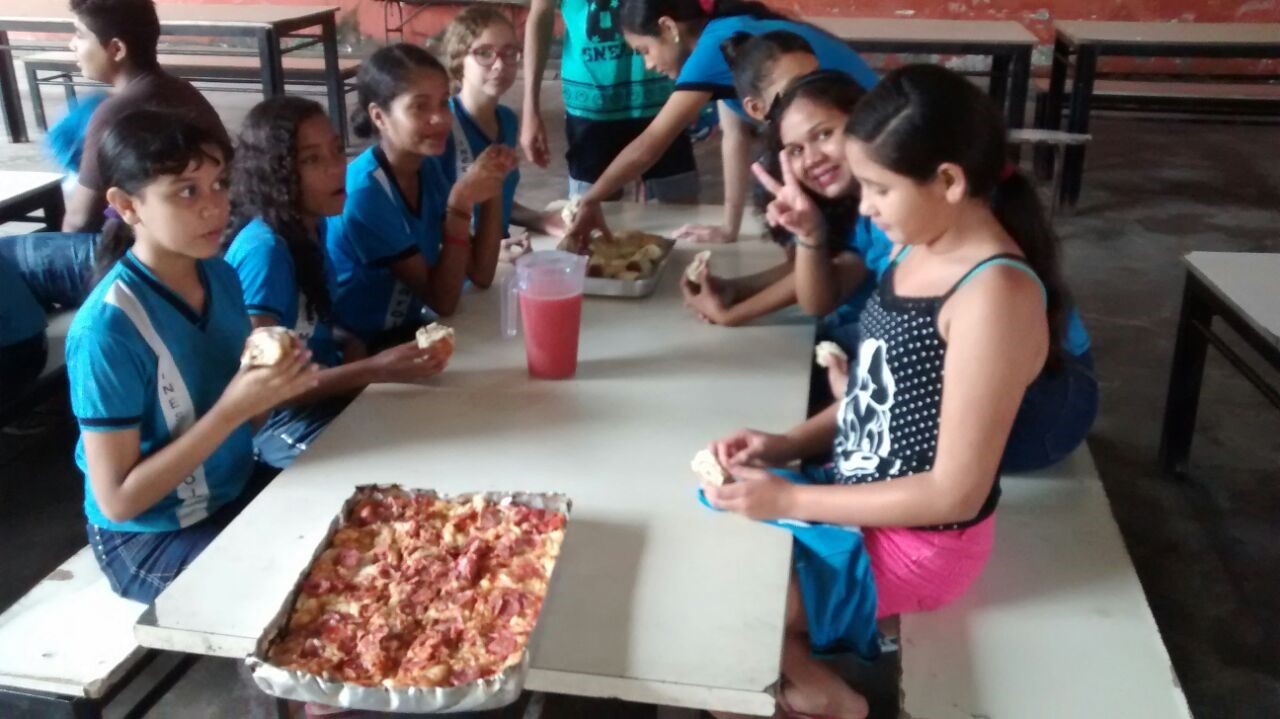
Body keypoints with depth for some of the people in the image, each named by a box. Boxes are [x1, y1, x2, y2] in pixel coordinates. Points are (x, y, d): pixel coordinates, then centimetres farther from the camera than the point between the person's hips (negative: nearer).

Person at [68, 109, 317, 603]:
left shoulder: (221, 276, -5)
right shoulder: (108, 329, -25)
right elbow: (117, 501, -20)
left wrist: (276, 385, -14)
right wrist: (230, 411, -29)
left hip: (239, 490, 6)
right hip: (150, 537, -6)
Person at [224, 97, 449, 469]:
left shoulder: (313, 227, 5)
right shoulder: (263, 249, -20)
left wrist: (357, 354, -5)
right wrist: (374, 370, -26)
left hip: (328, 393, 8)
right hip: (281, 423, -8)